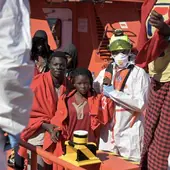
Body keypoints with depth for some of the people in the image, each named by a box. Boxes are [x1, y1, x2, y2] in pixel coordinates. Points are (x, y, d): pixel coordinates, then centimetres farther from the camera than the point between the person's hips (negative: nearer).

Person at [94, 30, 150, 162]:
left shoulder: (139, 73, -8)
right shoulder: (105, 72, 8)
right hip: (107, 131, 5)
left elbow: (141, 103, -17)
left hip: (129, 132, -5)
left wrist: (114, 93, -16)